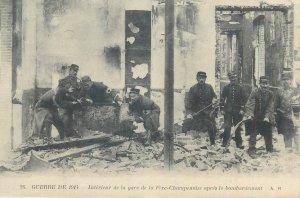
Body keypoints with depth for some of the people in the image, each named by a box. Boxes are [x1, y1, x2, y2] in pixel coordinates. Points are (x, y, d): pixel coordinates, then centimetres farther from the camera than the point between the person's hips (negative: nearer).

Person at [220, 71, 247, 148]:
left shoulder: (240, 88, 2)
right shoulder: (226, 88, 3)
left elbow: (244, 98, 1)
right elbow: (222, 98, 5)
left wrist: (242, 109, -6)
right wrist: (222, 109, -1)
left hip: (237, 111, 1)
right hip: (228, 110, 0)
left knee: (237, 127, 8)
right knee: (227, 127, -7)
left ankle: (239, 143, 17)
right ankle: (224, 143, -1)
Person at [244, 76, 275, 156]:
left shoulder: (270, 94, -5)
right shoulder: (254, 92, -12)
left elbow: (270, 107, -6)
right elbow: (250, 104, -16)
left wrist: (267, 117, -18)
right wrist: (250, 115, -27)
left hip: (266, 119, 3)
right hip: (255, 117, -3)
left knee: (268, 135, 12)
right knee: (253, 134, -6)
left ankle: (270, 150, 29)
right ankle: (251, 150, 0)